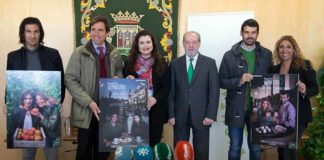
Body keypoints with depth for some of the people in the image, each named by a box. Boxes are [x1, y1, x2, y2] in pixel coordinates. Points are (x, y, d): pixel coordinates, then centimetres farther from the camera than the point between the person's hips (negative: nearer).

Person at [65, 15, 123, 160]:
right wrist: (89, 102, -17)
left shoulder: (114, 54, 7)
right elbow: (70, 80, -7)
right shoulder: (79, 53, -3)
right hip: (86, 110, -2)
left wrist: (117, 79, -6)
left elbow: (120, 73, 20)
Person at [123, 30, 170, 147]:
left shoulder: (161, 64, 5)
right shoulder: (130, 63, 8)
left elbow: (166, 87, 2)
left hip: (155, 111, 0)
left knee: (154, 145, 3)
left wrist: (156, 98, -14)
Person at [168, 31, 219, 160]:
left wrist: (211, 114, -9)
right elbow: (171, 91, 4)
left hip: (201, 114, -1)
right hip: (180, 115, 1)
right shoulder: (175, 64, 6)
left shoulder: (209, 63, 2)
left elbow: (214, 90, -2)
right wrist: (171, 114, -2)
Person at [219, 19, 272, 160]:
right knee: (235, 148, 9)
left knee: (256, 148, 11)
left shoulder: (266, 54, 3)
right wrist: (239, 81, -19)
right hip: (236, 109, -1)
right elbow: (221, 81, -2)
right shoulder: (230, 55, -2)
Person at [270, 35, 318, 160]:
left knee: (289, 150, -9)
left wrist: (304, 90, -27)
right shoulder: (274, 69, 9)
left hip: (297, 115, -5)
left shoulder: (304, 65, -5)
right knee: (281, 150, 12)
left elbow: (315, 88, -7)